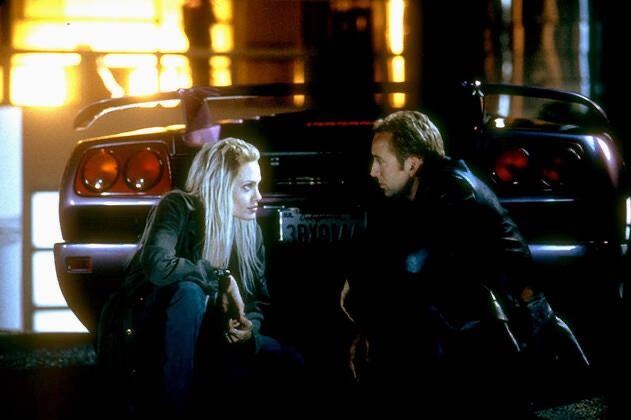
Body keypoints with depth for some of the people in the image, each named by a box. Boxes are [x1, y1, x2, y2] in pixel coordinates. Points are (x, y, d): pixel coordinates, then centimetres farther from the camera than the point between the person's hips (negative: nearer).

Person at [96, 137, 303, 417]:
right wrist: (222, 278, -25)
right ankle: (169, 405, -27)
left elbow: (258, 300, 7)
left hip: (197, 342, 6)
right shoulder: (179, 208, -17)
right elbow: (157, 265, -35)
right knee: (188, 291, -36)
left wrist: (248, 327, -17)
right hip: (144, 340, -6)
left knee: (290, 362, -11)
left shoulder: (250, 231, 1)